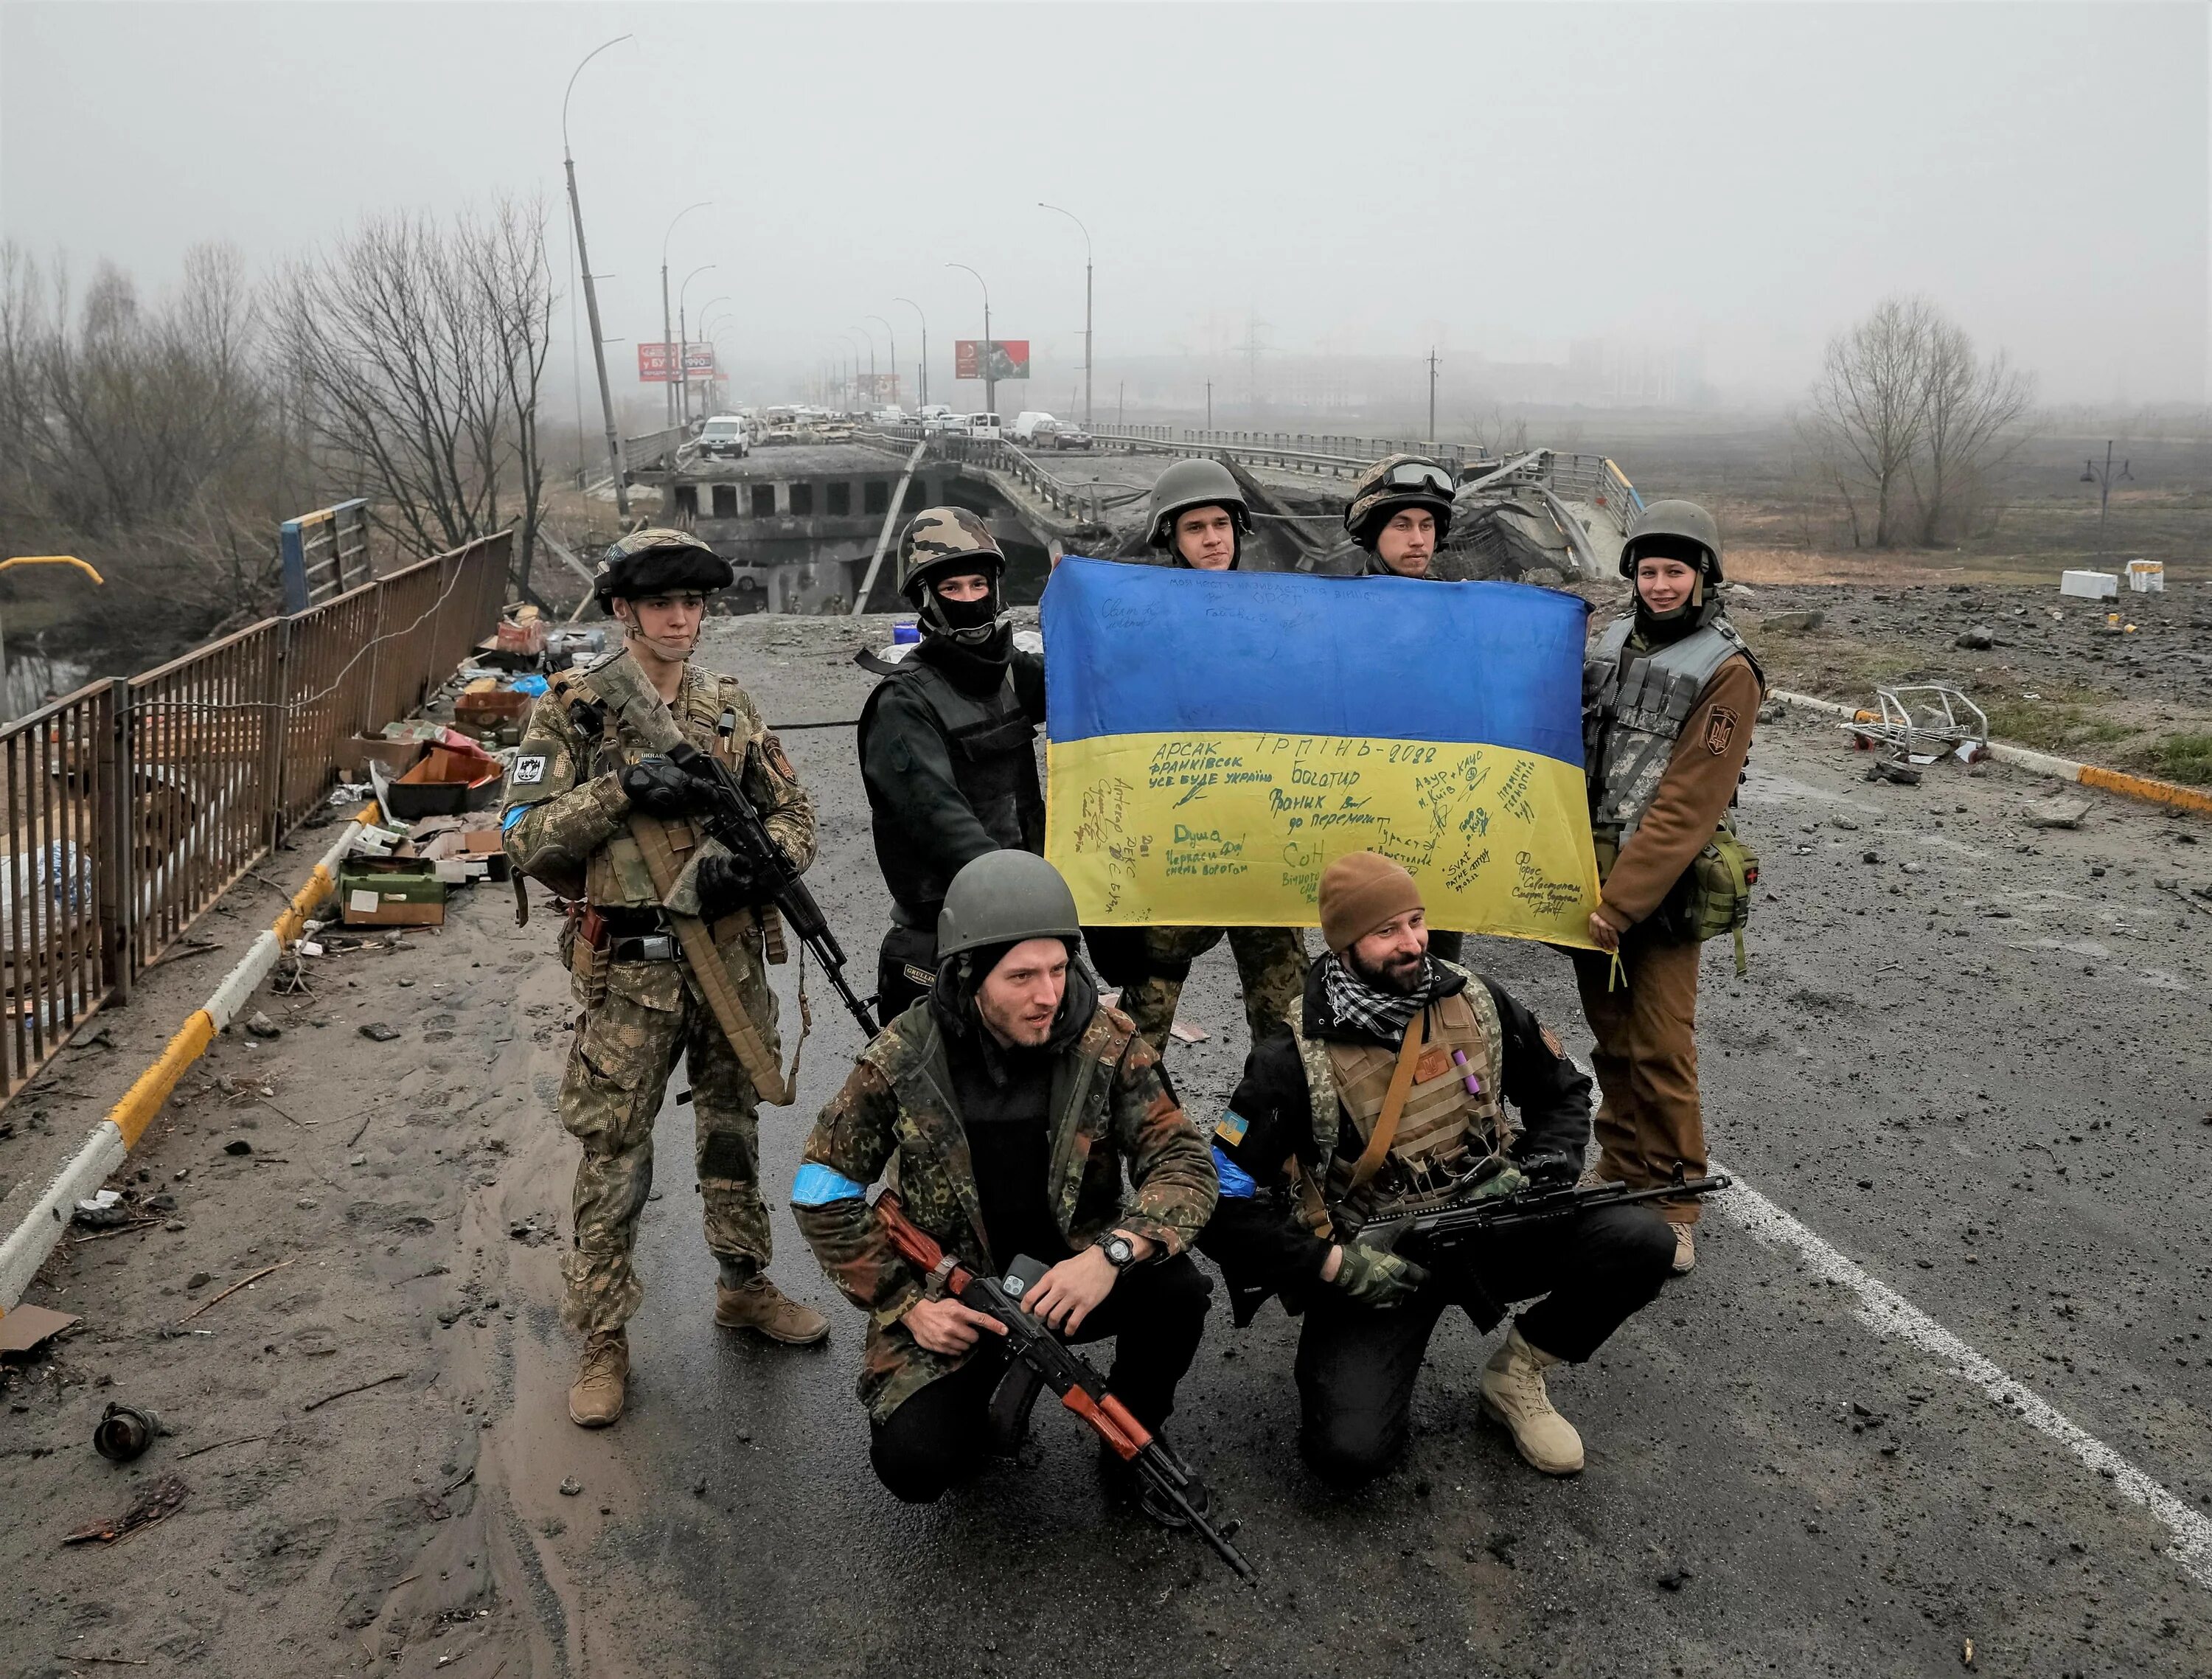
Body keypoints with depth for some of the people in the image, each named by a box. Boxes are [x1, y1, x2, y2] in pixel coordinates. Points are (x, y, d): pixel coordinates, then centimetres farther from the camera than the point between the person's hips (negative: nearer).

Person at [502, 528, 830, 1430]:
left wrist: (753, 865, -14)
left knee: (733, 1128, 18)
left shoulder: (729, 705, 6)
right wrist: (621, 790, -22)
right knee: (612, 1153, 2)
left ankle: (744, 1285, 35)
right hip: (628, 972, -4)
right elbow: (524, 838, -9)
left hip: (732, 957, 4)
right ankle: (603, 1339, 15)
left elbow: (794, 813, 7)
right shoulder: (572, 709, -4)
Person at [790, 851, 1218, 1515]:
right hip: (949, 1289, -1)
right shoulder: (903, 1061, -16)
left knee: (1176, 1290, -27)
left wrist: (1112, 1253, -34)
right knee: (914, 1463, -20)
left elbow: (1183, 1161, -16)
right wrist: (906, 1304, -13)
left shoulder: (1106, 1044, -15)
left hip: (1075, 1256, 1)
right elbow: (824, 1191, -6)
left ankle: (1135, 1433, 6)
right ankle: (985, 1382, 17)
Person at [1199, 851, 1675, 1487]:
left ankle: (1516, 1375, 5)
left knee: (1640, 1243, -19)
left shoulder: (1474, 1003, -4)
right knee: (1349, 1453, -23)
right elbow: (1218, 1203, -18)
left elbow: (1561, 1090, 12)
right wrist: (1334, 1266, -20)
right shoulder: (1296, 1063, -18)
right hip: (1371, 1265, -4)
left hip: (1487, 1223, 4)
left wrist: (1535, 1174, -7)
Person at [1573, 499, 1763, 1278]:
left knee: (1661, 1052, -4)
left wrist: (1620, 905, -19)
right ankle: (1622, 1175, 30)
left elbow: (1684, 809, -17)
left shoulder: (1726, 671, -11)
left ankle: (1674, 1208, 10)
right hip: (1591, 865, 6)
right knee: (1611, 1038, 16)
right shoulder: (1614, 640, 9)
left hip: (1661, 887, -6)